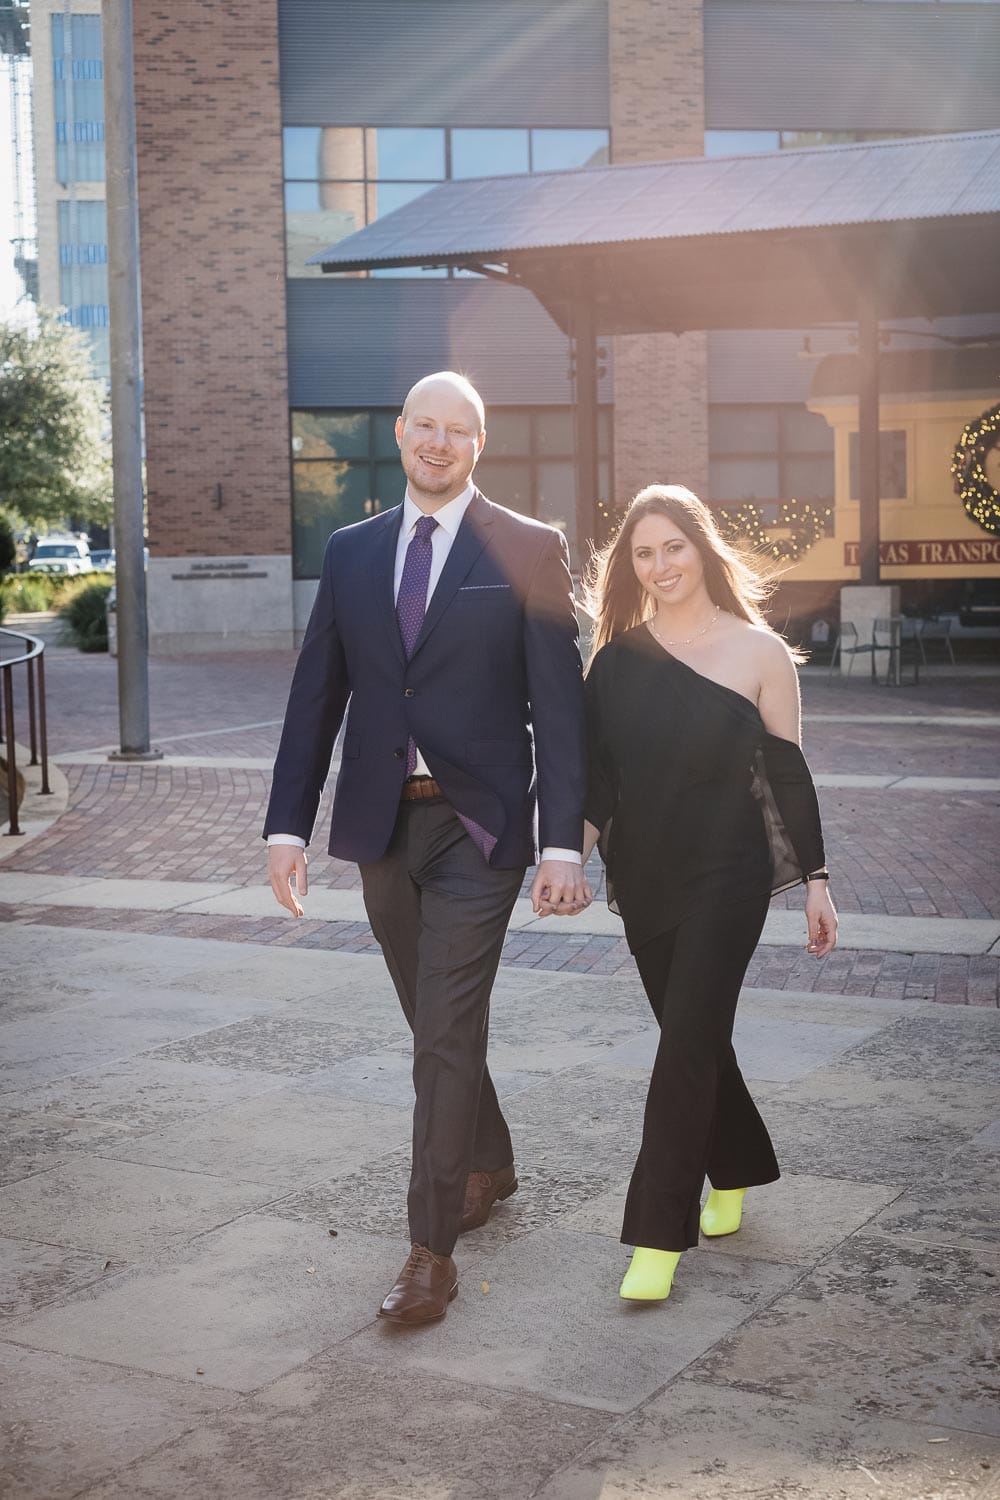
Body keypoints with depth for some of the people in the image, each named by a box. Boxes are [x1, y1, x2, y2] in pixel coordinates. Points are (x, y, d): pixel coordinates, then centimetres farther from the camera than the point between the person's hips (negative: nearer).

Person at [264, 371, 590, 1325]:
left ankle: (431, 1252, 2)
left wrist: (563, 843, -13)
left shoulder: (528, 550, -3)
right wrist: (287, 824, 2)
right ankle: (489, 1165, 41)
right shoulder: (351, 552, 9)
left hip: (476, 827, -4)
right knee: (436, 1024, 18)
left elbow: (558, 704, -7)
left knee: (447, 1035, -6)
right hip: (381, 823, 5)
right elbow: (317, 695, 9)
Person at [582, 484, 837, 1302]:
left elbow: (787, 770, -2)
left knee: (688, 1042, -8)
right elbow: (598, 774, 4)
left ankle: (658, 1236, -2)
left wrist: (816, 879, -1)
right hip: (644, 876, 4)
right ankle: (734, 1174, 36)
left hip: (727, 874, -4)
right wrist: (573, 851, -12)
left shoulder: (758, 651, -5)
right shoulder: (617, 656, 3)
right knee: (693, 1035, 14)